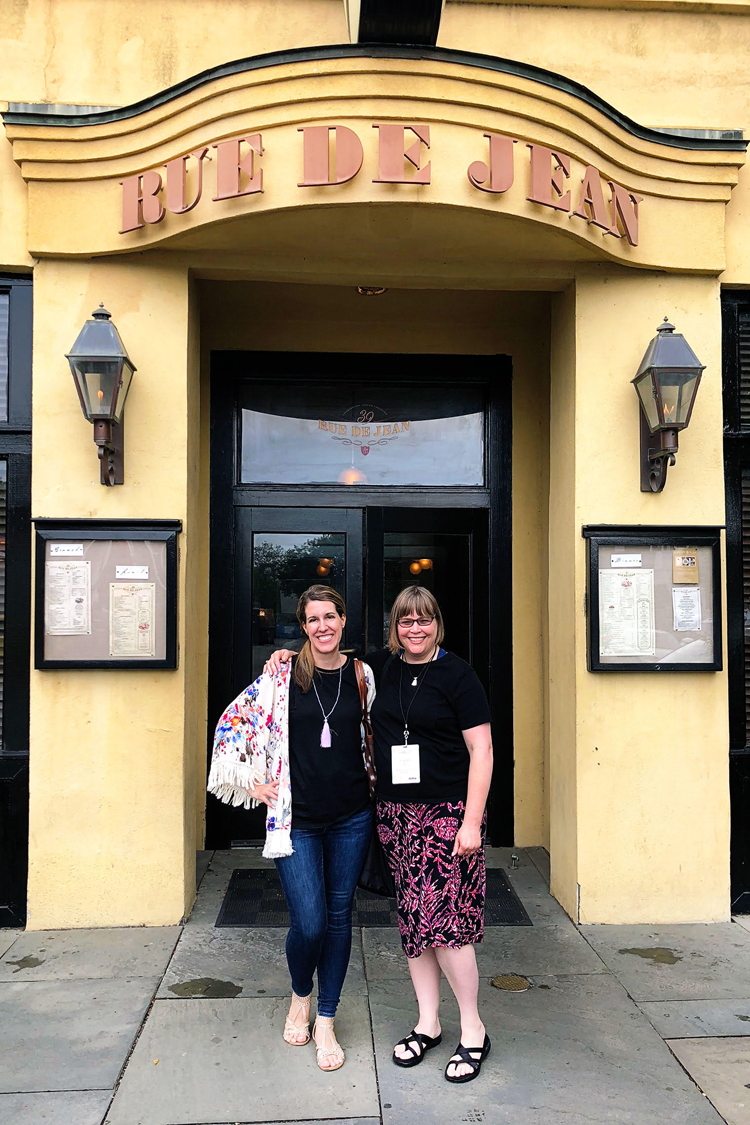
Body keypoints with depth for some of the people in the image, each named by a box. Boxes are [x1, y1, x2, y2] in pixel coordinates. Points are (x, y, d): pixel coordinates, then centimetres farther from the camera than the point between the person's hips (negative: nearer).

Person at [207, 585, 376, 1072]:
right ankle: (301, 996, 29)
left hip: (351, 819, 2)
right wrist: (253, 783, -1)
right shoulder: (283, 675, -5)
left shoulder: (362, 675, 2)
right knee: (309, 923, -5)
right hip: (297, 820, -2)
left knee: (339, 918, 9)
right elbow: (233, 723, 0)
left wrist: (370, 782, 11)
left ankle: (326, 1022, 27)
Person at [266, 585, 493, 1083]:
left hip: (447, 813, -5)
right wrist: (293, 656, 8)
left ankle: (474, 1031, 12)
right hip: (395, 813, 5)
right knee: (413, 919, 11)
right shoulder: (380, 666, 7)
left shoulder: (457, 674, -7)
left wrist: (472, 821, -14)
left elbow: (481, 750, -9)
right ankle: (428, 1023, 27)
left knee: (443, 919, -7)